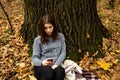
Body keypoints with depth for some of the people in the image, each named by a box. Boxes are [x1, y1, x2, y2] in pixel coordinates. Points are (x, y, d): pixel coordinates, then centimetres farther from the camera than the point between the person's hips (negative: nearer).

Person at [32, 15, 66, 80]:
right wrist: (42, 63, -24)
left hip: (55, 66, 2)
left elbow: (63, 53, 5)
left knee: (60, 71, -36)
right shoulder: (38, 40, 3)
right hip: (41, 67, -1)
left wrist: (56, 64, -12)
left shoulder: (60, 36, 11)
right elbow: (34, 58, 0)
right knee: (49, 72, -37)